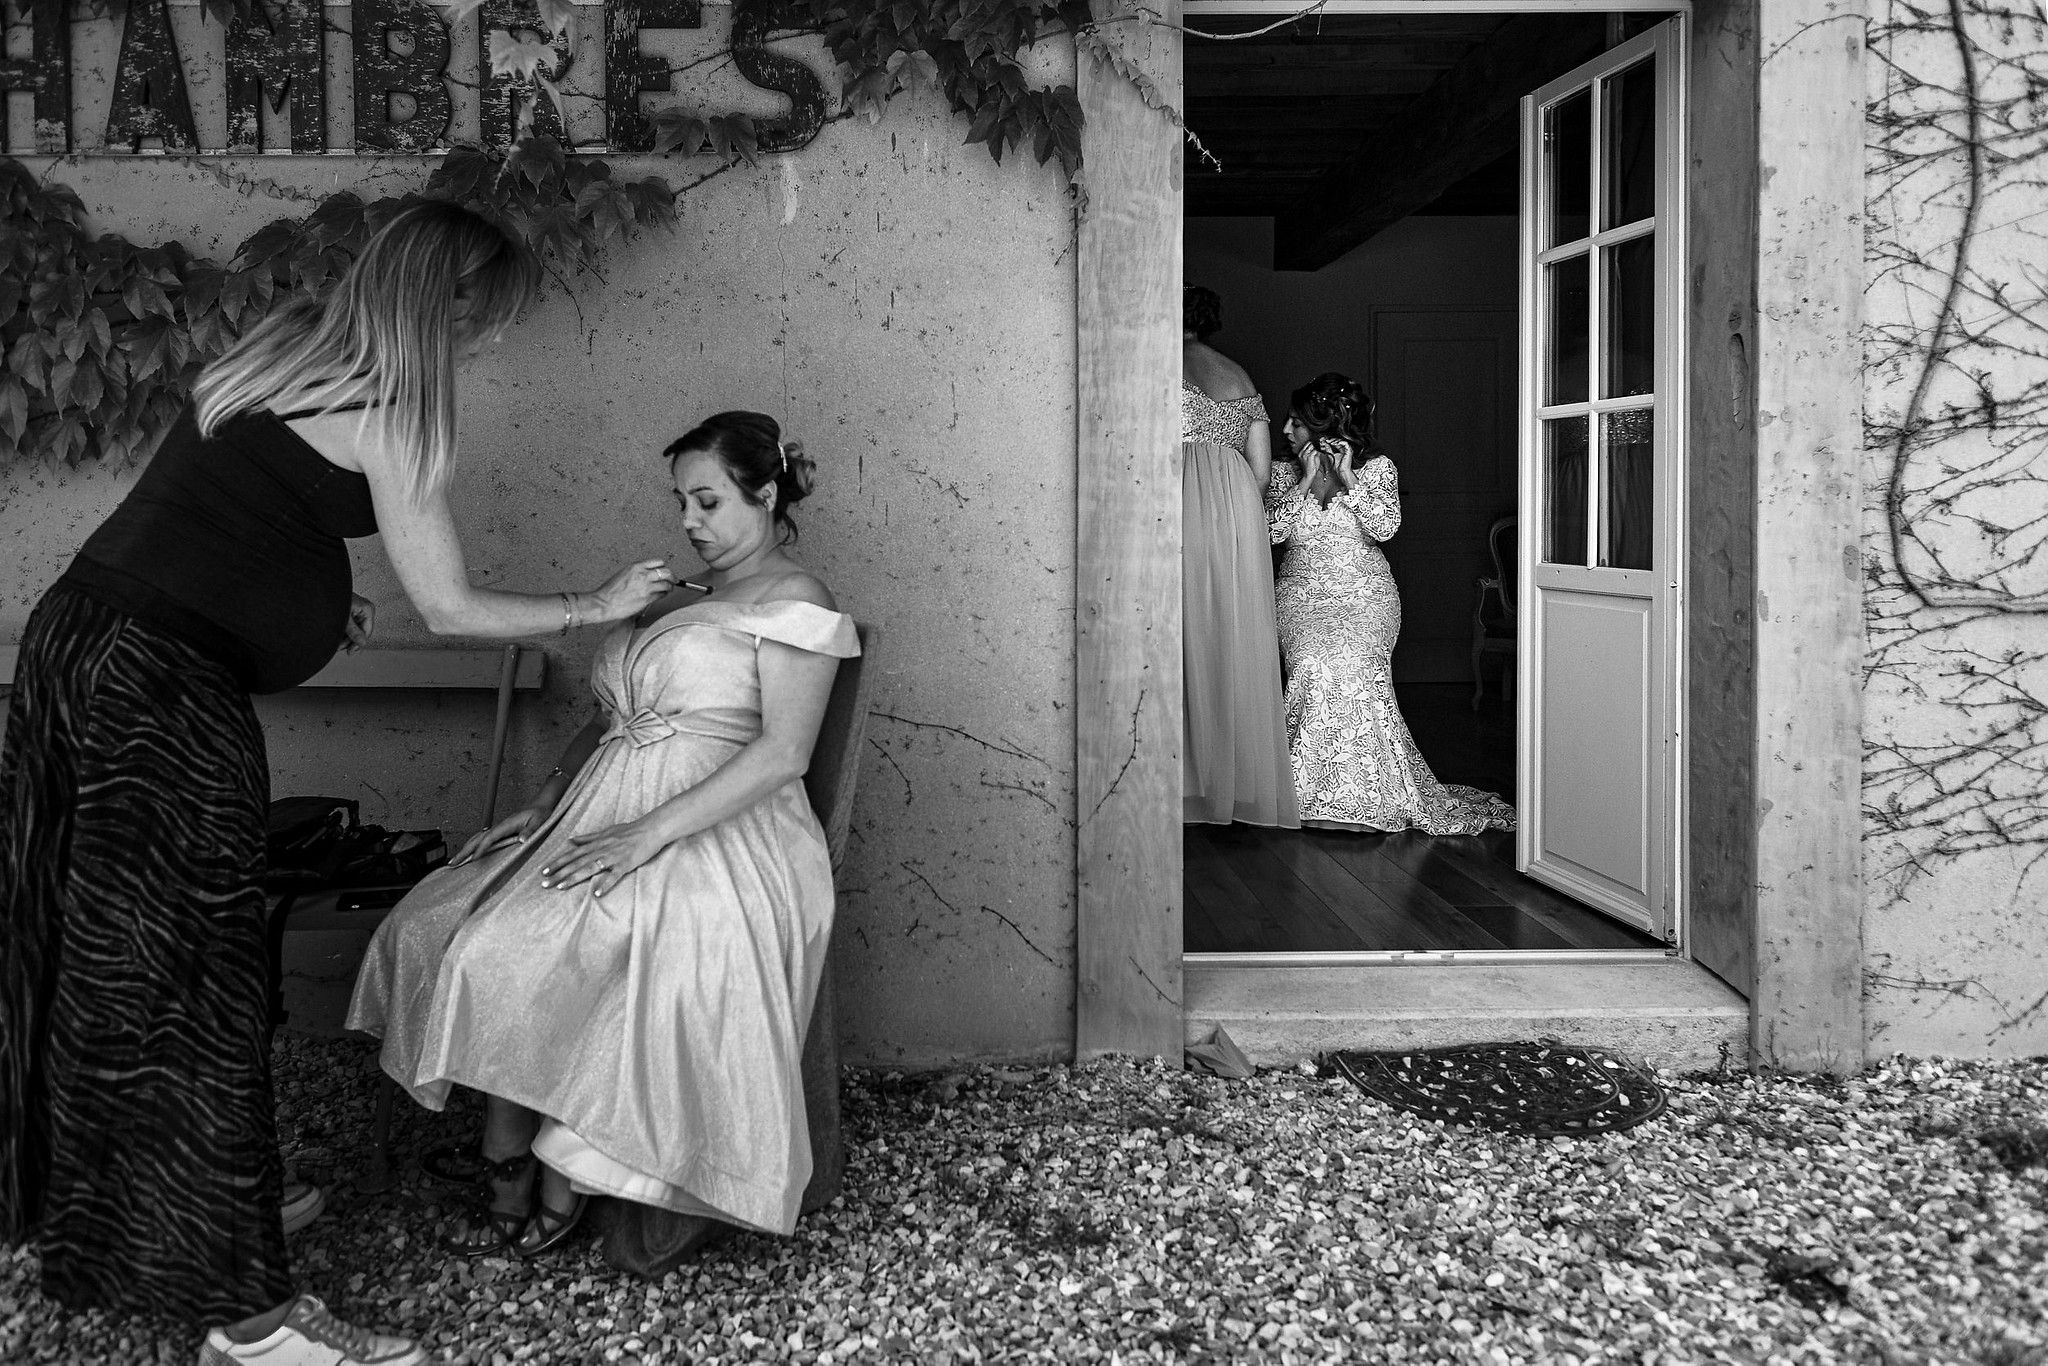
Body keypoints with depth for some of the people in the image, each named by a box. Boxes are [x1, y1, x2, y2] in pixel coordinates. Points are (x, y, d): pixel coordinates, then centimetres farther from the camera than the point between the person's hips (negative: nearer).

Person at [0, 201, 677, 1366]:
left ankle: (108, 1220, 35)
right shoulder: (390, 413, -10)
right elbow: (451, 610, -5)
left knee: (108, 966, 19)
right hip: (168, 690, -9)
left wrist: (319, 598, 18)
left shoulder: (286, 348, 14)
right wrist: (598, 606, 7)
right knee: (193, 987, -4)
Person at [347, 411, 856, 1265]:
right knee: (470, 939, -15)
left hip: (716, 836, -8)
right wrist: (547, 801, 8)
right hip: (599, 817, 8)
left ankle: (559, 1194, -11)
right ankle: (507, 1189, -12)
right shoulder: (675, 601, 24)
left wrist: (646, 835, -20)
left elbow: (783, 754, -14)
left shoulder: (793, 602, -3)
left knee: (544, 959, -28)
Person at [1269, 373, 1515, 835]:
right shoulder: (1283, 472, 11)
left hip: (1365, 593, -2)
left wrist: (1348, 477, -10)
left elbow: (1385, 528, -7)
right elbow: (1273, 529, -2)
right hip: (1302, 592, 2)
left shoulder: (1377, 467, 6)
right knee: (1313, 667, -29)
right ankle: (1321, 792, -20)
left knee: (1354, 665, -31)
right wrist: (1308, 480, -8)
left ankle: (1363, 794, -22)